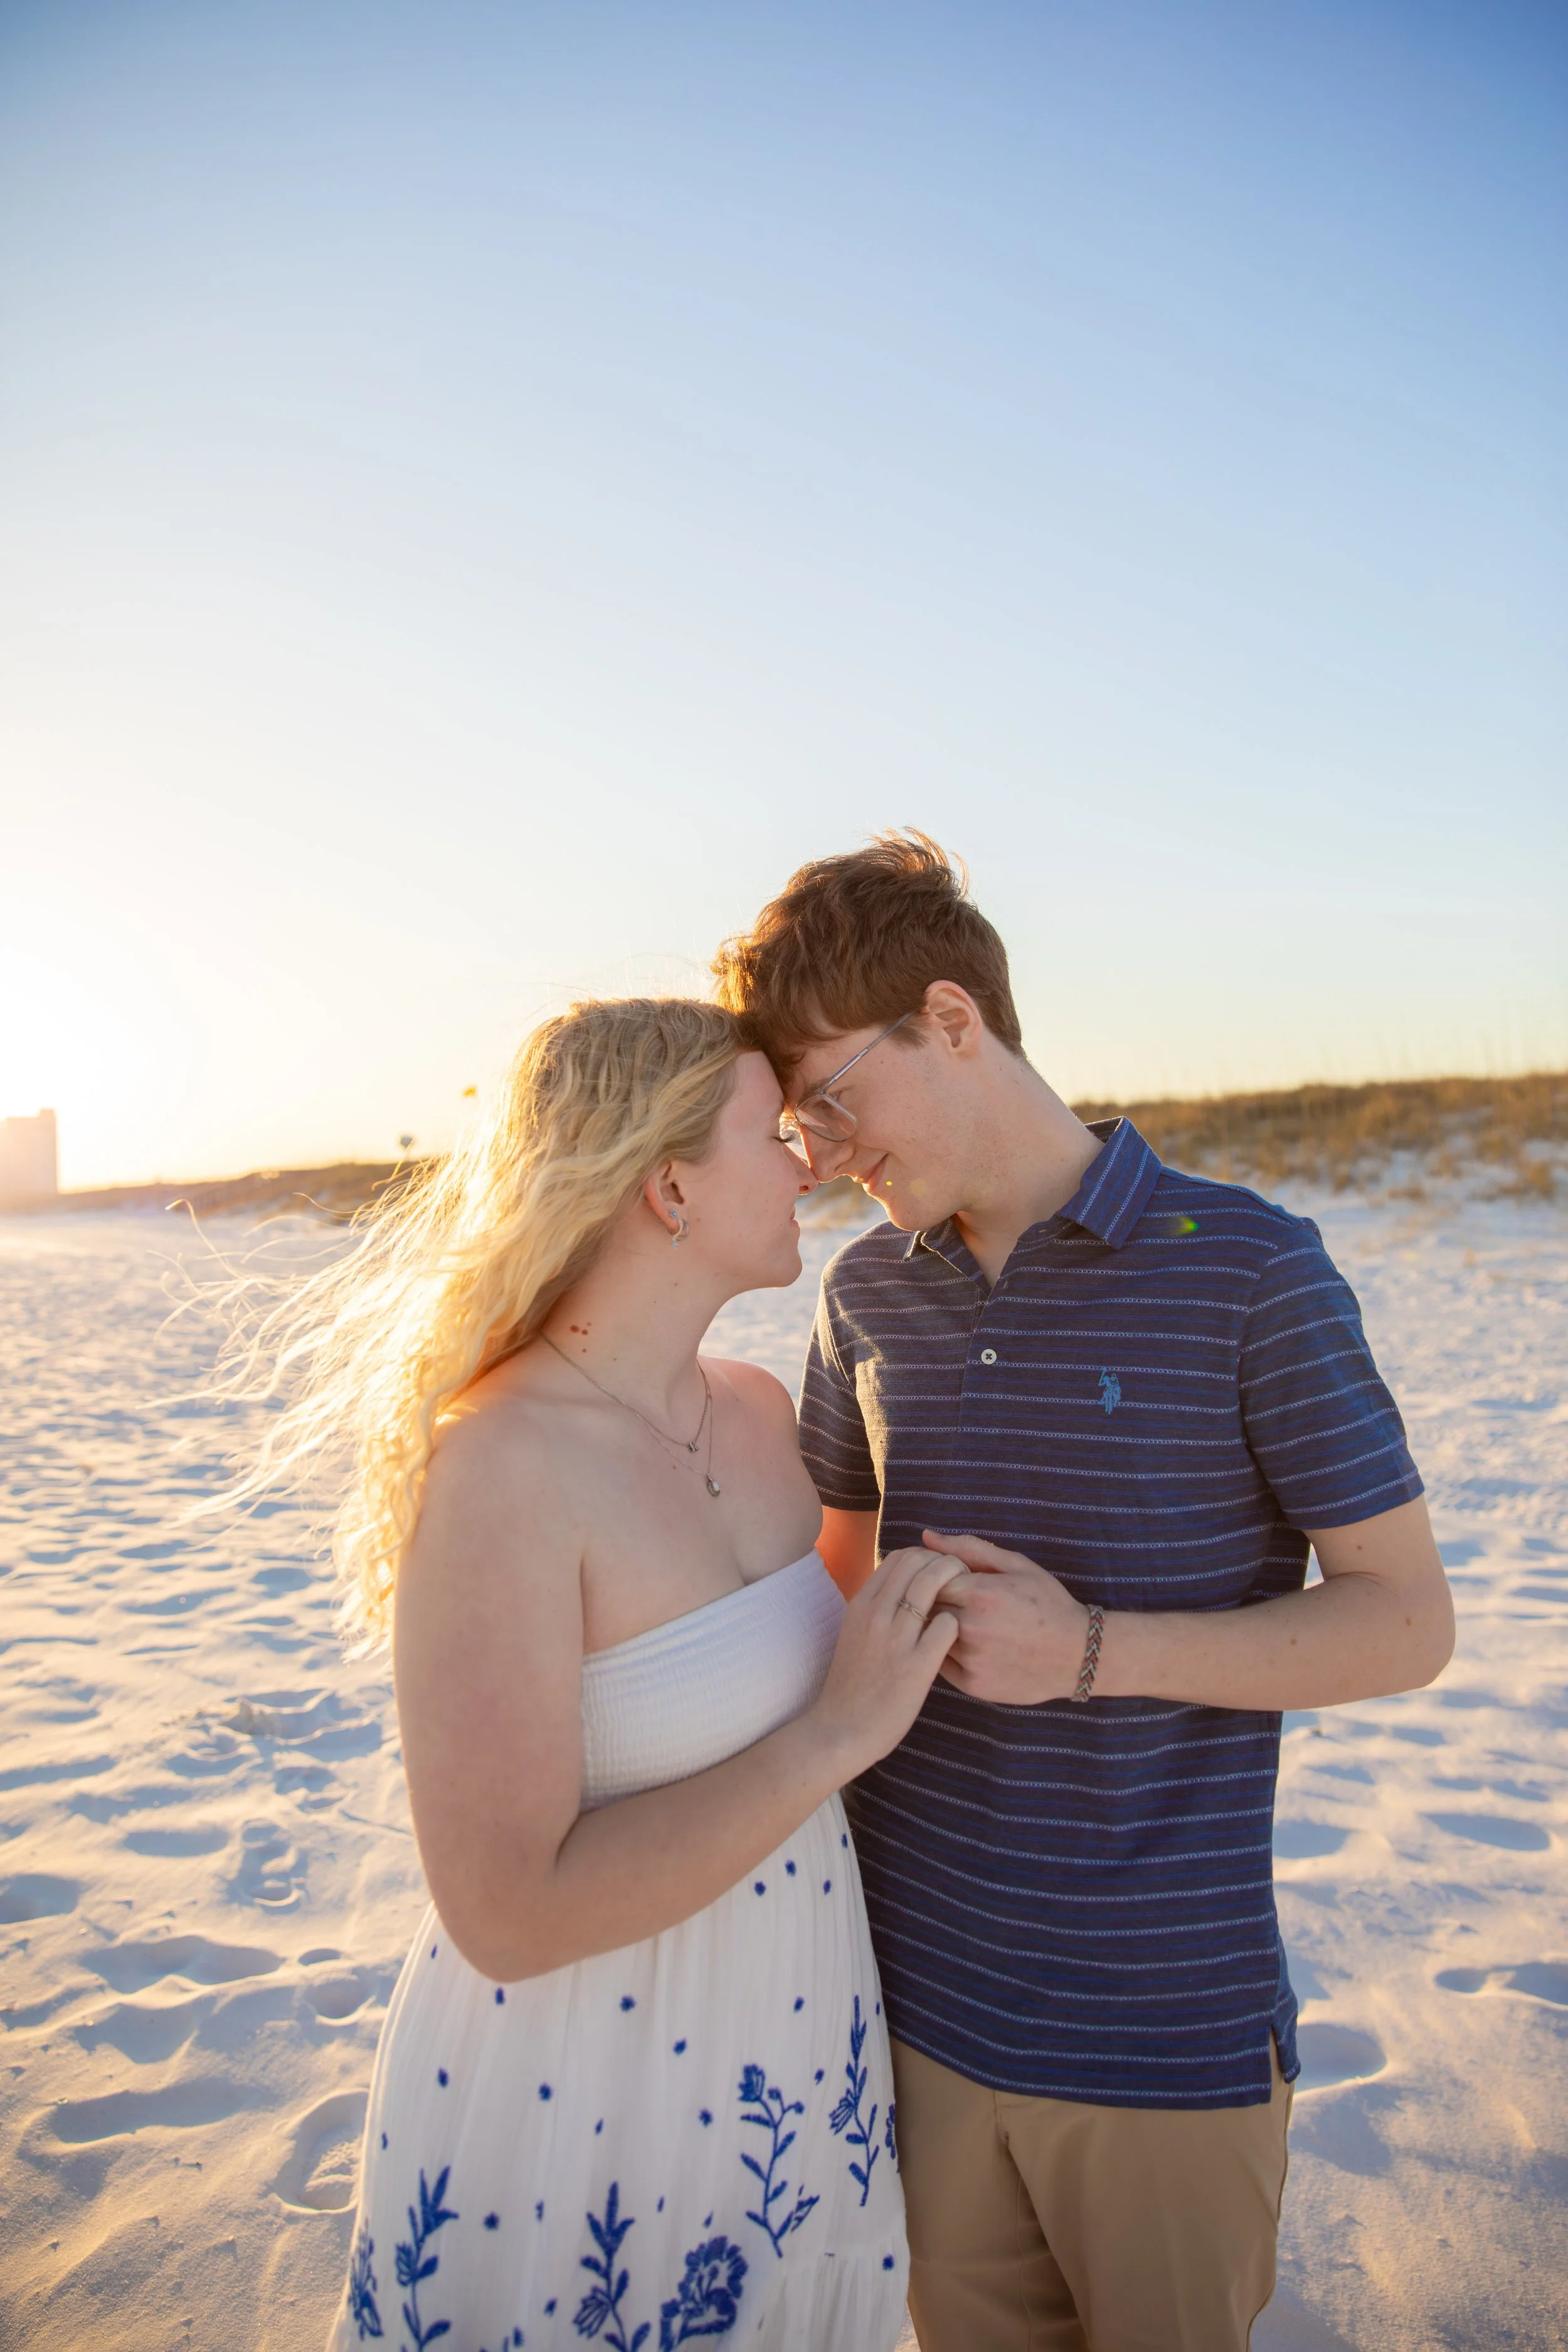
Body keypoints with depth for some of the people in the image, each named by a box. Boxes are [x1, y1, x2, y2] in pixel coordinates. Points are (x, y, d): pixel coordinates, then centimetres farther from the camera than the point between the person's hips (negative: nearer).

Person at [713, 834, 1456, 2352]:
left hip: (1163, 2023, -3)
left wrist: (1088, 1650, -22)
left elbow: (1407, 1621, -11)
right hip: (915, 1991, 4)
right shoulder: (868, 1293, 1)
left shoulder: (1249, 1271, -14)